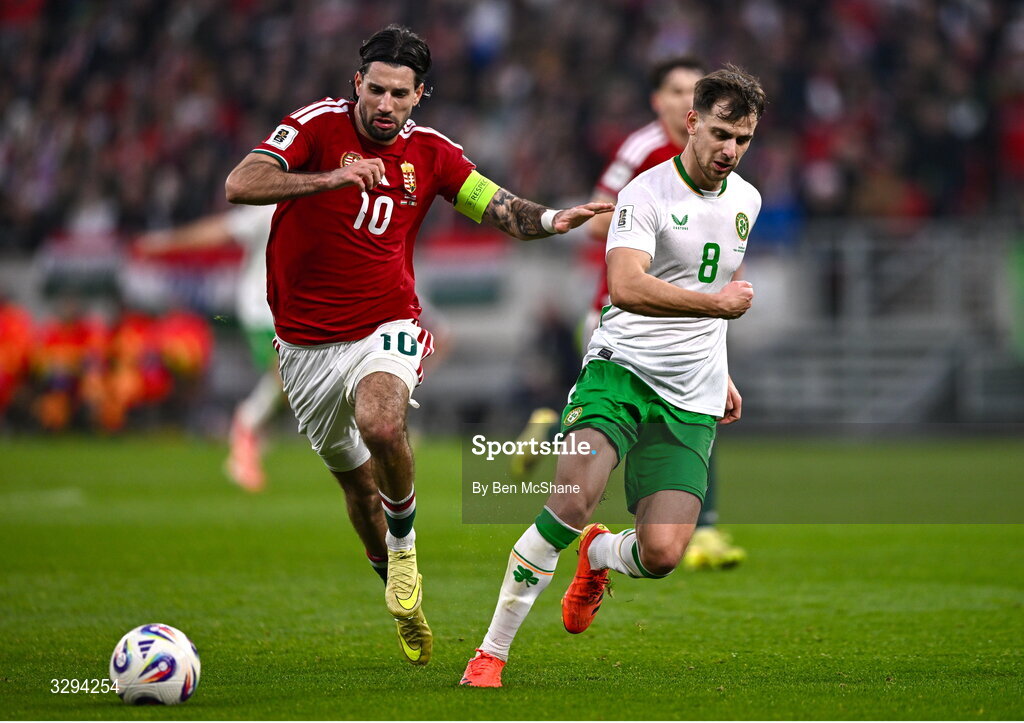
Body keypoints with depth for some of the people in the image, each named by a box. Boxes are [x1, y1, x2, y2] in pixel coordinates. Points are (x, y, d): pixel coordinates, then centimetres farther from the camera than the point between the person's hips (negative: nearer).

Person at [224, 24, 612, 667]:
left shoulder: (431, 153, 0)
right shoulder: (318, 125, -10)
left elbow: (500, 209, 1)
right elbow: (241, 185, -23)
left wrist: (550, 220, -22)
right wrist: (331, 178, -36)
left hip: (385, 328, -1)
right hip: (306, 342, 1)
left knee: (382, 427, -33)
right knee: (354, 475, 12)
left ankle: (405, 542, -6)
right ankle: (401, 595, 36)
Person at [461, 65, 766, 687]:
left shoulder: (746, 200, 13)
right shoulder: (647, 193, -10)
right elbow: (626, 287, -26)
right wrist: (716, 302, -24)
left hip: (691, 401, 5)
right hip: (621, 366, -5)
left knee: (662, 554, -11)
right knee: (572, 501, -27)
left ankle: (599, 557, 29)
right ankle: (493, 651, -14)